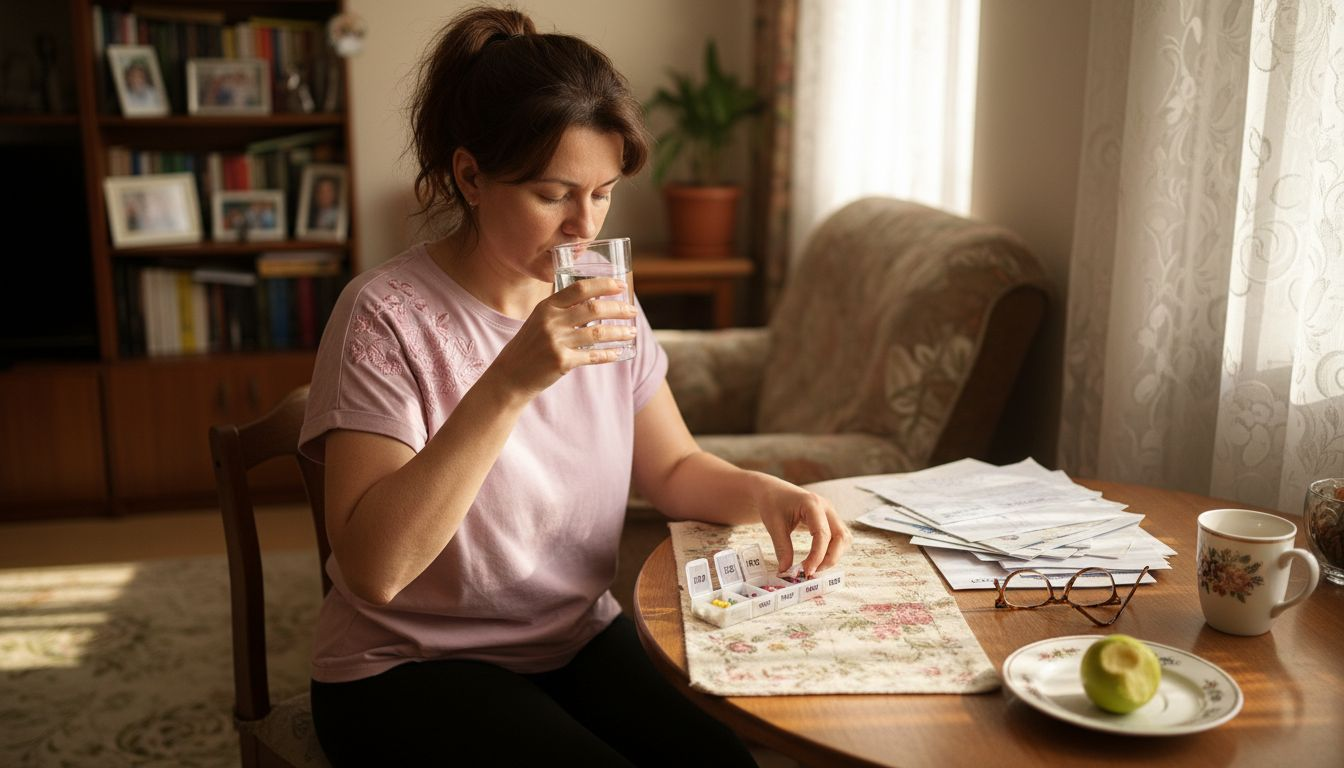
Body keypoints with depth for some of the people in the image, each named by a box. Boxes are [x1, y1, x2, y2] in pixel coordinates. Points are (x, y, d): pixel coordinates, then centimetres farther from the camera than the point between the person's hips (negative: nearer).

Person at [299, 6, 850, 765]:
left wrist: (762, 493, -12)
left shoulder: (601, 301, 1)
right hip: (410, 670, -4)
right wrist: (510, 383, -35)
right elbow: (373, 568, -27)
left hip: (580, 639, 5)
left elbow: (673, 468, 10)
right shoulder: (388, 316, -18)